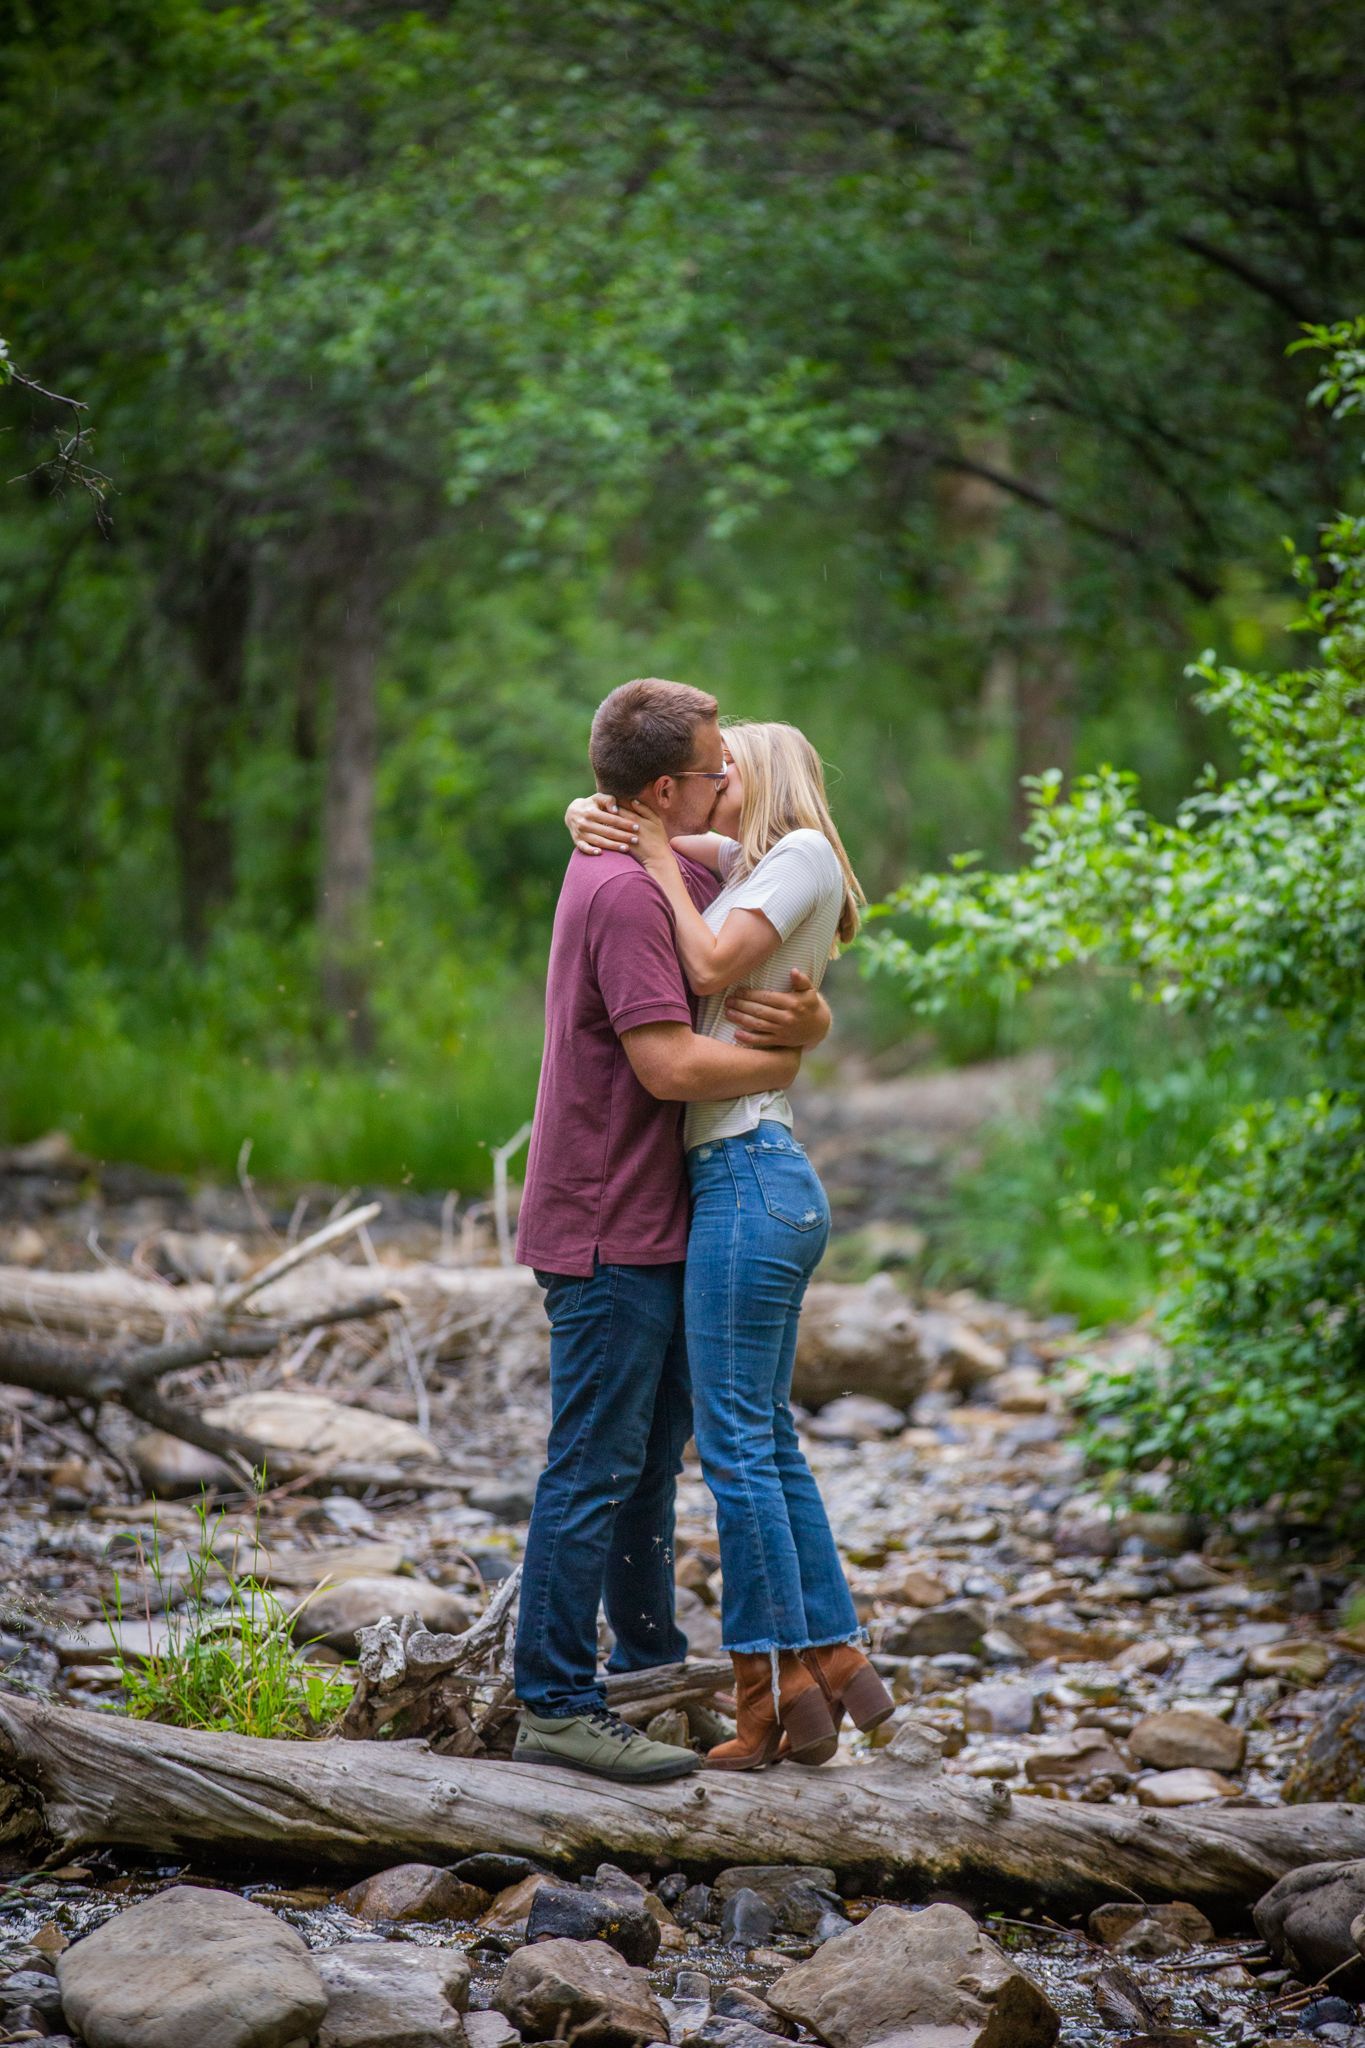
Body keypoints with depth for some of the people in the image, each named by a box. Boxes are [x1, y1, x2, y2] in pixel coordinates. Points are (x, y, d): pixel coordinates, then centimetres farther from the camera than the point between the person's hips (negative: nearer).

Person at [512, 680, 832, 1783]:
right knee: (596, 1467, -7)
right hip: (608, 1228, -10)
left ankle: (651, 1665, 32)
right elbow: (671, 1064, -25)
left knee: (654, 1451, 19)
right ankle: (555, 1705, -3)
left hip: (655, 1218, 10)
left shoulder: (688, 875, 14)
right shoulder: (624, 889, -19)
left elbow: (787, 1003, 16)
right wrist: (787, 1061, -9)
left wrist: (809, 1016, -8)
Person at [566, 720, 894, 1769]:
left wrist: (662, 859, -4)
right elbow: (606, 813, 23)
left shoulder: (804, 850, -3)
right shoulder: (732, 860, 20)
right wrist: (598, 817, 0)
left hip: (751, 1174, -9)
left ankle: (780, 1700, -2)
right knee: (765, 1438, 13)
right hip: (754, 1180, 9)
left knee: (736, 1444, -7)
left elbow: (713, 965, -15)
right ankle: (840, 1663, 19)